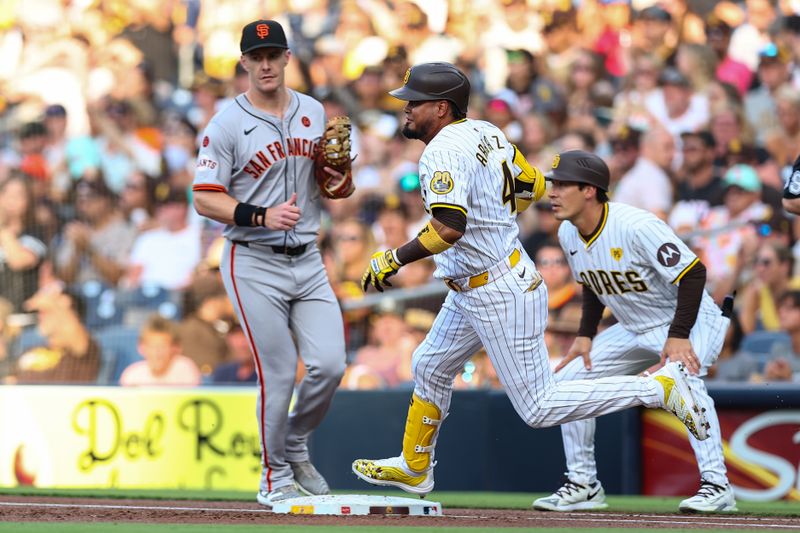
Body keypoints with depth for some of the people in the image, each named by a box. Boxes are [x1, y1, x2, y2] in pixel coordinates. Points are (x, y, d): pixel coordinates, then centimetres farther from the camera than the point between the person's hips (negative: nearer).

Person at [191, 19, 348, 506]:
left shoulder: (313, 112, 8)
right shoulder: (227, 125, -8)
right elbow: (205, 199, -11)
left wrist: (337, 174, -3)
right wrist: (262, 217, -24)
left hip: (308, 260, 5)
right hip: (254, 263, -5)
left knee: (329, 365, -5)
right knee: (278, 374, -6)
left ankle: (296, 448, 21)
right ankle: (276, 477, 10)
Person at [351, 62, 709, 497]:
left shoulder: (443, 152, -22)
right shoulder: (484, 132, 6)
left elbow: (449, 228, -35)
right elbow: (532, 185, 17)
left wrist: (393, 259, -25)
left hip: (500, 297, -10)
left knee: (538, 408, -4)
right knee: (430, 367, 22)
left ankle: (659, 387, -4)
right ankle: (413, 468, 38)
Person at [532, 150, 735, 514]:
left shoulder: (636, 226, -30)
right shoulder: (568, 234, -5)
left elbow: (693, 273, -29)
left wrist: (679, 335, -34)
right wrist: (585, 336, 2)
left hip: (690, 321, -8)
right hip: (634, 330, 8)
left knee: (682, 379, -36)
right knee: (567, 381, 1)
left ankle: (716, 485, -30)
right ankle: (583, 485, 10)